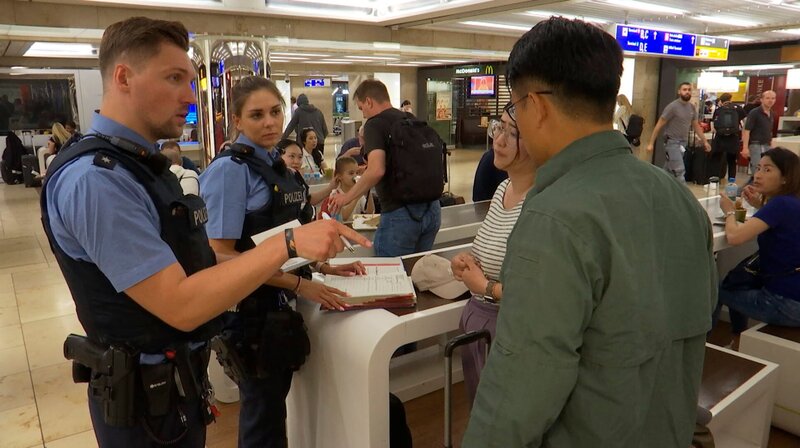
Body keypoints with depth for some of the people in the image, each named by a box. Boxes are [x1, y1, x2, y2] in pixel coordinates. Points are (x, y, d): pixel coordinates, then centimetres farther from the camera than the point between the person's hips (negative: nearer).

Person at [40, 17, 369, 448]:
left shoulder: (138, 165, 8)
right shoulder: (93, 178, -25)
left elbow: (189, 264, 5)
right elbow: (181, 304, -29)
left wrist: (298, 260, -2)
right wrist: (288, 243, -28)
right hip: (147, 396, -9)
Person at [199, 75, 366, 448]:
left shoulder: (275, 164, 7)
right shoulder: (230, 169, -18)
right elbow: (221, 255, -22)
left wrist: (325, 268, 4)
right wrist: (299, 284, -22)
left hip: (280, 304, 8)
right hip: (251, 308, -8)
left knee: (273, 402, 23)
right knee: (264, 413, 10)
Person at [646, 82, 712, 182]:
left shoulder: (692, 108, 9)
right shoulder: (672, 106, -11)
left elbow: (696, 126, 19)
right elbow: (659, 125, -10)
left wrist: (705, 141, 15)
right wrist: (651, 143, -13)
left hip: (684, 143, 6)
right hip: (672, 142, -6)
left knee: (668, 172, 11)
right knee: (679, 171, -14)